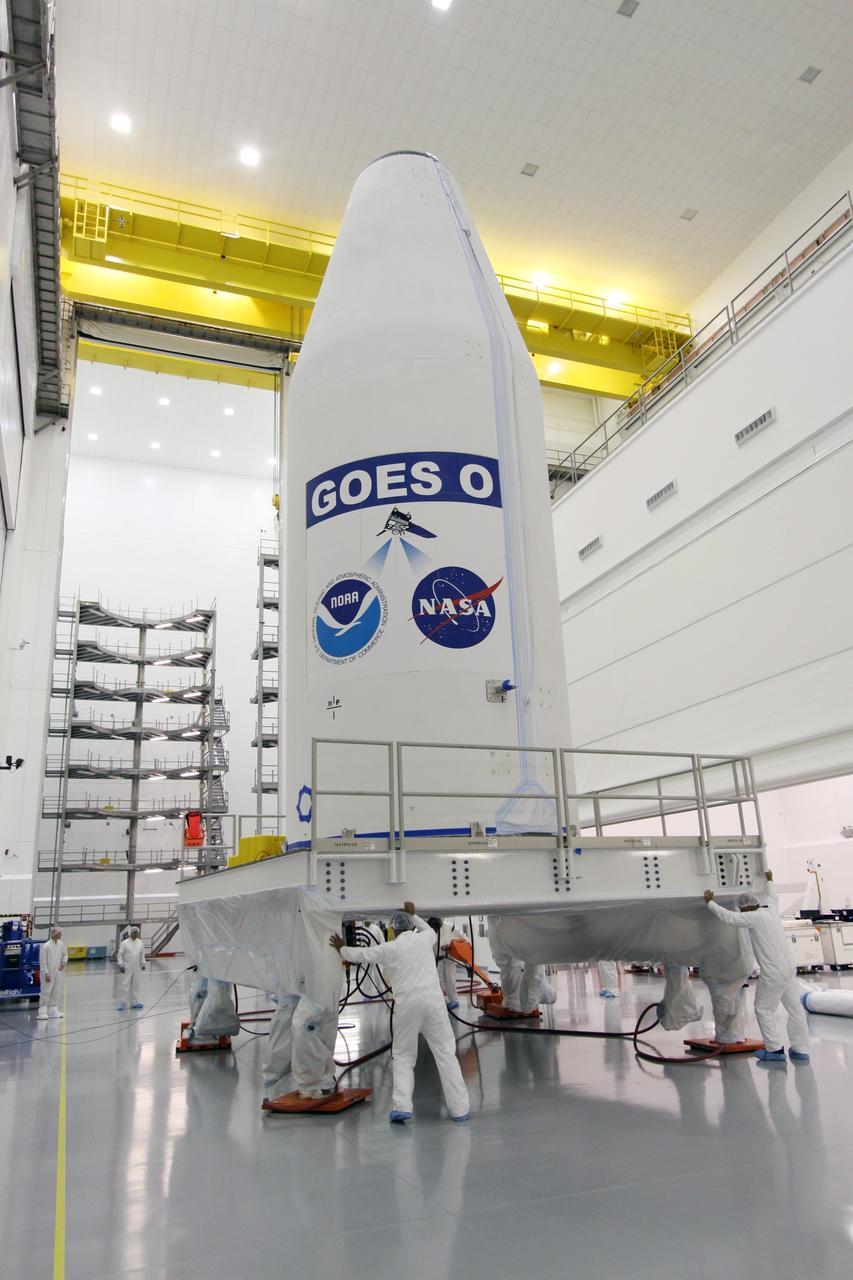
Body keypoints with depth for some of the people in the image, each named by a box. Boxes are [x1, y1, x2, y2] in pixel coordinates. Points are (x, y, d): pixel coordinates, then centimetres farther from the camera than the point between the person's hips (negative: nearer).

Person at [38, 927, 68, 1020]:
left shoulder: (61, 944, 2)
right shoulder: (46, 946, -16)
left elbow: (65, 954, 19)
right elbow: (43, 961, -15)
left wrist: (64, 962, 1)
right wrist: (46, 973, -16)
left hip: (58, 972, 6)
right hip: (49, 973, -6)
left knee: (57, 992, 12)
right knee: (46, 992, -3)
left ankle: (53, 1010, 22)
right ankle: (43, 1011, 4)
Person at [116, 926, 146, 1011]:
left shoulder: (140, 943, 5)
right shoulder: (125, 943, -7)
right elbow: (120, 955, -5)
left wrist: (143, 964, 11)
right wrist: (121, 965, -9)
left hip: (136, 968, 4)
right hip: (127, 968, -4)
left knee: (135, 985, 8)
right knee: (125, 985, -4)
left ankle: (134, 1002, 16)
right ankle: (123, 1003, 4)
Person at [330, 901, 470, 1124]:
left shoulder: (389, 948, 3)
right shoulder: (424, 939, 7)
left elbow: (359, 954, 17)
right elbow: (431, 931, 34)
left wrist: (341, 949, 36)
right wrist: (414, 915, 44)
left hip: (407, 1006, -1)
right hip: (433, 1001, 1)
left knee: (403, 1057, 14)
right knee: (446, 1054, 7)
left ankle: (402, 1107, 1)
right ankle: (460, 1108, 7)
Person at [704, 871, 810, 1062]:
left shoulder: (755, 917, -13)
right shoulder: (771, 911, 9)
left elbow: (728, 917, -17)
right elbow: (773, 897, 31)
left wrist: (710, 902, -7)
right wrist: (770, 881, 47)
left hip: (773, 973, -9)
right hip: (789, 968, 9)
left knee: (764, 1010, 2)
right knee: (794, 1009, 11)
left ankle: (774, 1050, 3)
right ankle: (800, 1050, 14)